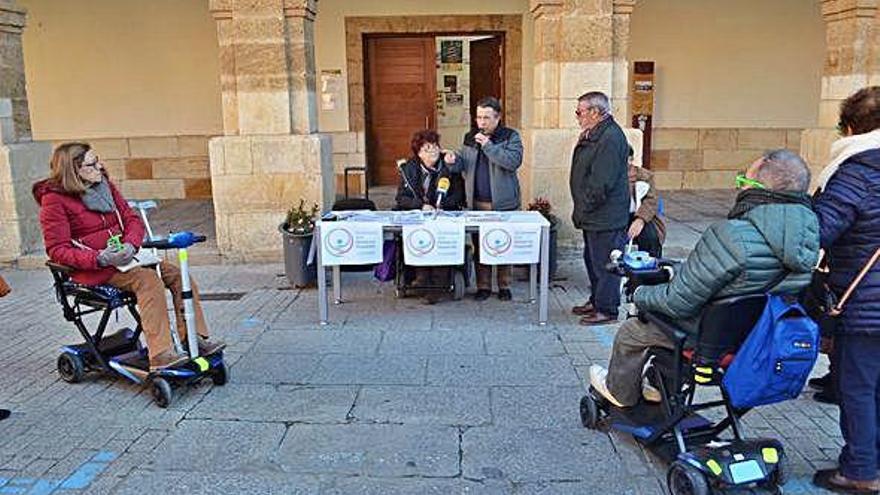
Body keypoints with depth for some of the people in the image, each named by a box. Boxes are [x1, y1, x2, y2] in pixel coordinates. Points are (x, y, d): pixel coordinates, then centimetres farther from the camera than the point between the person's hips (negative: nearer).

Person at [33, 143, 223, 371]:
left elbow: (132, 219, 10)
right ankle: (160, 355, -40)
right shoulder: (54, 199, -8)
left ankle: (195, 338, -12)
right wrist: (100, 258, -28)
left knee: (178, 274, -13)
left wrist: (130, 245, -12)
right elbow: (57, 250, -13)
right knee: (148, 279, -32)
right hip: (91, 269, -7)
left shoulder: (106, 186, 11)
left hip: (121, 256, 7)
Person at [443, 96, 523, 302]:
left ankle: (504, 286, 17)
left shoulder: (510, 137, -3)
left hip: (503, 203, -4)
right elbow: (463, 165, 16)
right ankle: (483, 285, 18)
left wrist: (488, 145, -19)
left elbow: (514, 161, -18)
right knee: (480, 245, 8)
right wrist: (453, 161, -7)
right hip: (477, 203, 4)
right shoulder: (470, 138, 11)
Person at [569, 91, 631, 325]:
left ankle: (607, 310, 11)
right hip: (593, 216, 11)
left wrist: (582, 210, -15)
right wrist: (580, 210, 14)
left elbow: (601, 183, -24)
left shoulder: (610, 138, -20)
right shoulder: (592, 135, 13)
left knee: (604, 263, -1)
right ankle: (596, 300, 34)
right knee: (592, 260, 20)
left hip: (606, 218, -11)